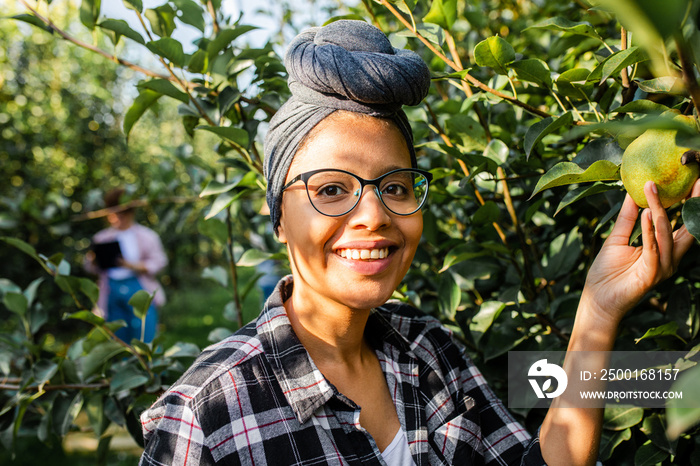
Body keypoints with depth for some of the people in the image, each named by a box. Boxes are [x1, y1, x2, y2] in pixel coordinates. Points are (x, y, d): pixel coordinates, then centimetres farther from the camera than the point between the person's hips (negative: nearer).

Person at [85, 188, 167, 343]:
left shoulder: (146, 235, 4)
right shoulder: (101, 237, 13)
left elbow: (159, 261, -2)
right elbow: (93, 268, 14)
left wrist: (134, 266, -16)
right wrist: (93, 261, -9)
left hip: (139, 289, -3)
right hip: (112, 290, 4)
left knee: (145, 339, -8)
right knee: (118, 338, 6)